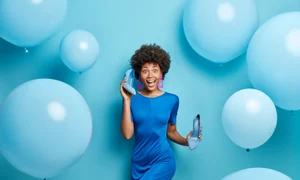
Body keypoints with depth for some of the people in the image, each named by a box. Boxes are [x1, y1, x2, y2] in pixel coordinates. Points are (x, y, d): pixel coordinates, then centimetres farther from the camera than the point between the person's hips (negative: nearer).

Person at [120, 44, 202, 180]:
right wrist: (126, 100, -14)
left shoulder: (172, 100, -4)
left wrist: (186, 141, -11)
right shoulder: (133, 99, -4)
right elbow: (127, 134, -12)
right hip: (139, 162, 2)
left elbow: (171, 132, 8)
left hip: (163, 161, -2)